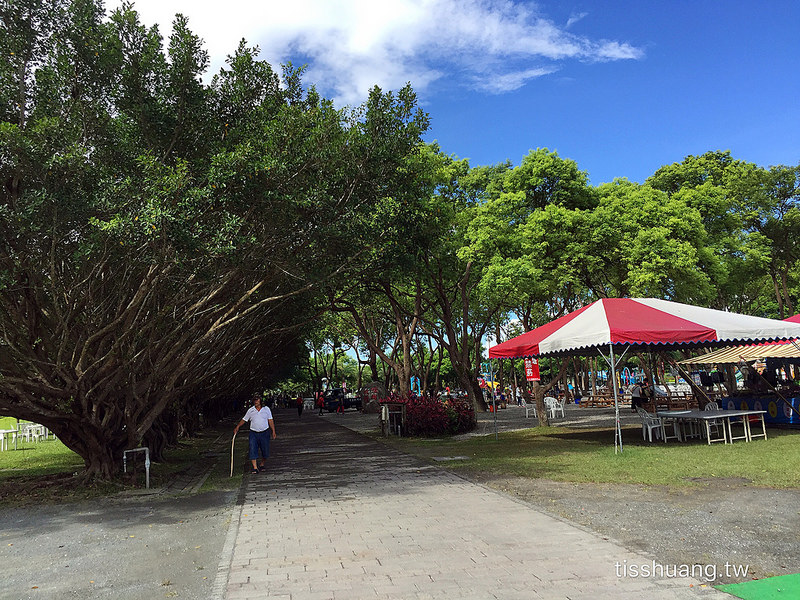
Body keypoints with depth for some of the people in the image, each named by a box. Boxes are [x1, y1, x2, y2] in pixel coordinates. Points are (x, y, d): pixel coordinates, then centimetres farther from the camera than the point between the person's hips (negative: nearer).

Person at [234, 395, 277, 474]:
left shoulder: (266, 409, 2)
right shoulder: (250, 410, 3)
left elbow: (270, 421, 4)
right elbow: (244, 419, 10)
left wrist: (273, 432, 0)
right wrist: (237, 427, -1)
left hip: (264, 433, 0)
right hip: (253, 433, 0)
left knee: (265, 450, 6)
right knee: (253, 450, -10)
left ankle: (263, 465, 27)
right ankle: (255, 468, -6)